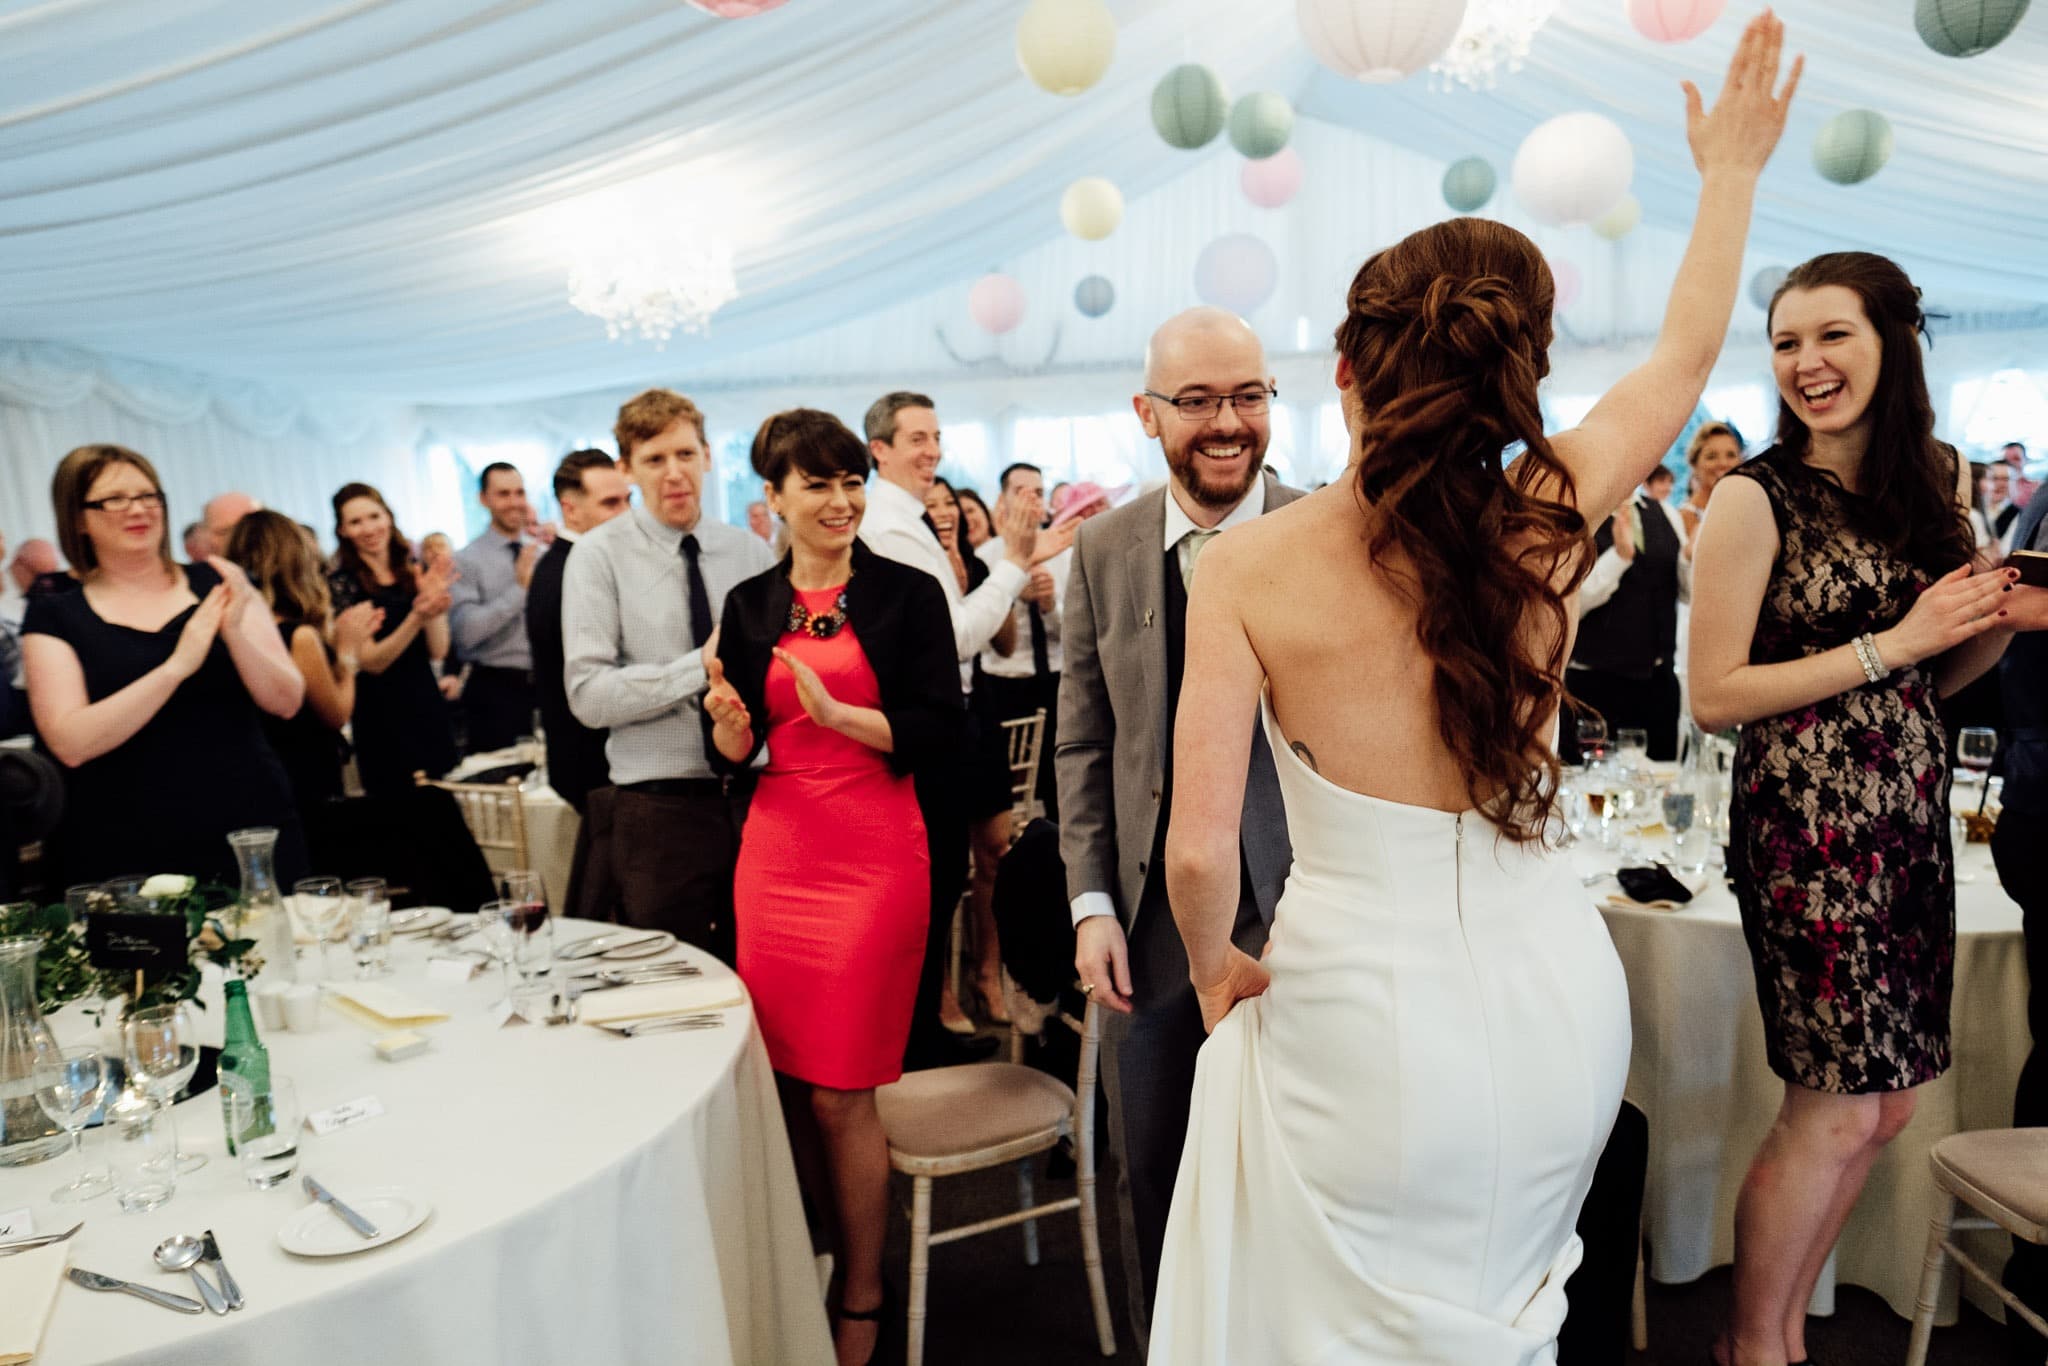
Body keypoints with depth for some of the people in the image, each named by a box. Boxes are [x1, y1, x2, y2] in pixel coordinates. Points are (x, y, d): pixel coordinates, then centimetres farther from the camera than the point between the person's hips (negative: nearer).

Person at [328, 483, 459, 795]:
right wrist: (416, 618, -26)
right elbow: (371, 662, -13)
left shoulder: (413, 573, 7)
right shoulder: (341, 584, -5)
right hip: (383, 718, -4)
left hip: (428, 706, 4)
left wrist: (434, 598, -15)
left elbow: (438, 649, 1)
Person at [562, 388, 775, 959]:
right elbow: (588, 695, -12)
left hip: (752, 798, 3)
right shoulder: (601, 555, -4)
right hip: (661, 809, -3)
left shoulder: (750, 551, 7)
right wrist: (702, 665, -18)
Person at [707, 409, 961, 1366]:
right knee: (789, 1081, 10)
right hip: (775, 852, 4)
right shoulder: (749, 606, 8)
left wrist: (835, 711, -21)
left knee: (841, 1093, 1)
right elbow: (734, 755, 10)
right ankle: (818, 1266, 32)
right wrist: (729, 724, -12)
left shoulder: (909, 595, -3)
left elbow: (939, 734, -9)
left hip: (873, 856, -4)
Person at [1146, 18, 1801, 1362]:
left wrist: (1216, 971, 3)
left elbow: (1200, 854, -18)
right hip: (1559, 997, 4)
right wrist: (1731, 170, 26)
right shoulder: (1550, 521, -8)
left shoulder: (1252, 565, -17)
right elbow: (1687, 355, 12)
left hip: (1367, 1016, -3)